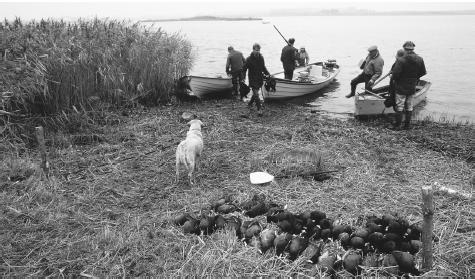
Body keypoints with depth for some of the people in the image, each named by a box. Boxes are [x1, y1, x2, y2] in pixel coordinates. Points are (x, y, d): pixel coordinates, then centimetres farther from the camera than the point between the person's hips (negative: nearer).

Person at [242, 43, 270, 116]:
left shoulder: (261, 58, 4)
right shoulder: (249, 59, -12)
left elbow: (263, 67, 16)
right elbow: (244, 69, -7)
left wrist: (268, 74, 4)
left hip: (259, 78, 6)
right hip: (252, 79, -6)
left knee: (256, 93, 16)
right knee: (256, 94, -9)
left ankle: (249, 104, 39)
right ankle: (259, 109, -5)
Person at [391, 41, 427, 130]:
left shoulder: (401, 60, -20)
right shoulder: (420, 60, -3)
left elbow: (395, 74, -22)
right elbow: (423, 72, 5)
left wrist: (393, 78, 0)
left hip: (401, 88, -4)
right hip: (412, 88, 5)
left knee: (399, 106, 4)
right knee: (409, 106, 15)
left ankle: (397, 125, 9)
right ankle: (407, 125, 21)